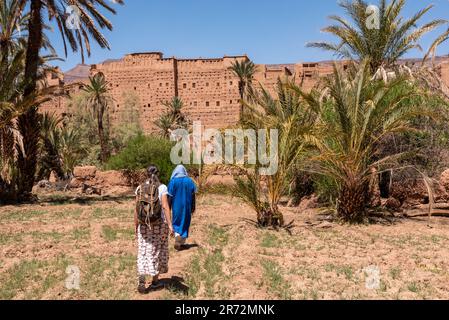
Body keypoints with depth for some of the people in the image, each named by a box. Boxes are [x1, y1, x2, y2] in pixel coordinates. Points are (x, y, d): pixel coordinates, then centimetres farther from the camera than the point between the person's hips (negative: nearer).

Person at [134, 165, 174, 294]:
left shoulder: (140, 188, 1)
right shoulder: (162, 187, -7)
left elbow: (137, 209, 2)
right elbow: (165, 206, -17)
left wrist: (136, 226, 10)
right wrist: (170, 224, -17)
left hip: (144, 224, 2)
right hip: (159, 223, -2)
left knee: (143, 253, 5)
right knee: (158, 252, 13)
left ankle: (141, 282, -5)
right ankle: (155, 281, 21)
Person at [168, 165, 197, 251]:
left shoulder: (173, 181, -7)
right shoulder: (189, 181, -1)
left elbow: (170, 196, -7)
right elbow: (193, 196, -1)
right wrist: (193, 207, 7)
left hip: (176, 206, -2)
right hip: (187, 206, 2)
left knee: (177, 222, 11)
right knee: (185, 223, 13)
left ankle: (177, 240, -10)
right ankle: (182, 243, 17)